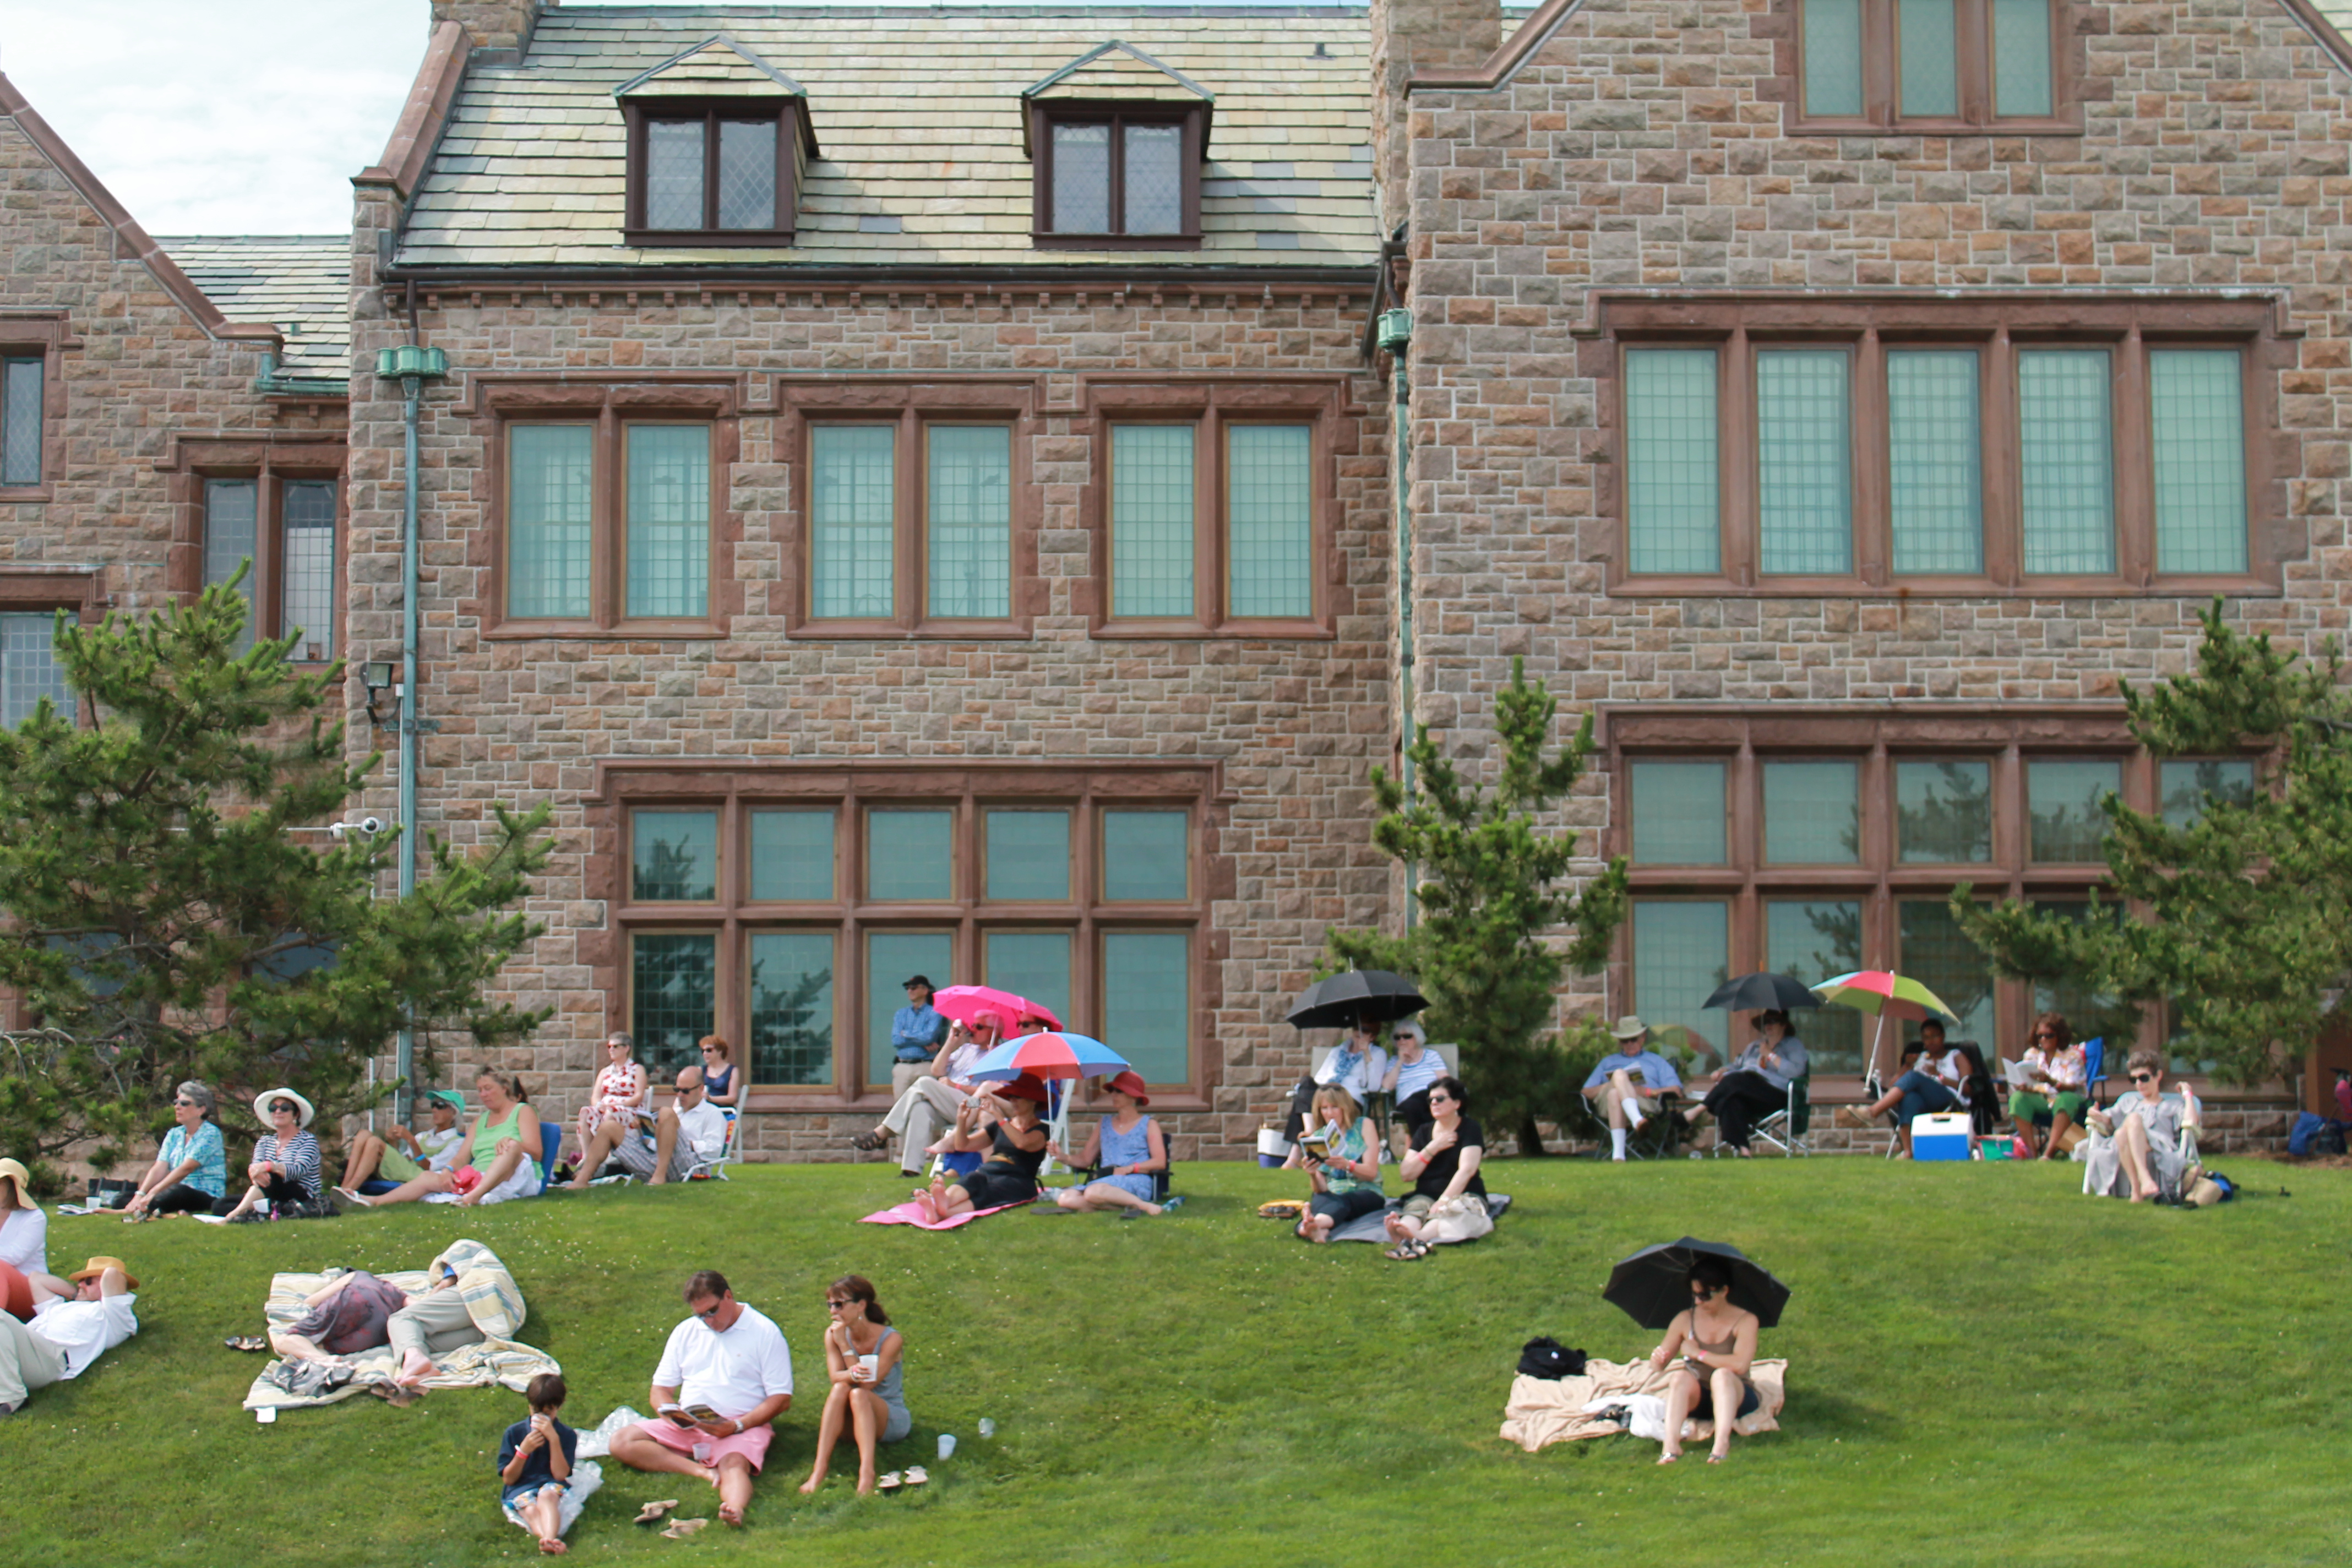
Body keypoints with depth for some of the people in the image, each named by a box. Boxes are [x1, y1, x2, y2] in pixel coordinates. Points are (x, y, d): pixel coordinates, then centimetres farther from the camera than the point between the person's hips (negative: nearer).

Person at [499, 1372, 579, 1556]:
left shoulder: (567, 1435, 7)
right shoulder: (514, 1433, 8)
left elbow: (560, 1475, -7)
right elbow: (508, 1479, 4)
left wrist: (554, 1438, -14)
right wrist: (524, 1450, -11)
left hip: (552, 1485, -1)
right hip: (520, 1489, 1)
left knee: (547, 1495, -38)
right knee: (530, 1510, -35)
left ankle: (548, 1539, -65)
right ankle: (552, 1541, -65)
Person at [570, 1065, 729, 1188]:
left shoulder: (713, 1114, 14)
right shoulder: (677, 1111, 37)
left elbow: (713, 1150, -3)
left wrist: (688, 1144, -8)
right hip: (653, 1160, 7)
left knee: (667, 1114, -28)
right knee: (610, 1128, 1)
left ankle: (660, 1176, -36)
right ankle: (581, 1181, -18)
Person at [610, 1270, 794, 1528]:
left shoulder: (765, 1333, 1)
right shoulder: (686, 1332, 16)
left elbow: (781, 1398, -3)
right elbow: (661, 1388, 16)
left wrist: (738, 1426, -19)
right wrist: (670, 1412, -9)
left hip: (742, 1426, -5)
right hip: (685, 1428, 6)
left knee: (733, 1463, -39)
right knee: (622, 1443, -16)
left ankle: (735, 1508, -70)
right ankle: (703, 1471, -29)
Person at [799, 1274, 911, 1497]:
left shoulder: (890, 1339, -16)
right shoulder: (833, 1334, -3)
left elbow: (867, 1385, -24)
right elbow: (835, 1377, -18)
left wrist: (845, 1345, -25)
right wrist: (851, 1374, -42)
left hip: (892, 1421, -3)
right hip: (851, 1421, 3)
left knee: (858, 1394, -34)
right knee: (840, 1388, -29)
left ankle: (867, 1473, -52)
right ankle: (819, 1471, -42)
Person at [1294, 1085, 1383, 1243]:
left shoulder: (1364, 1125, 7)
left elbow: (1371, 1172, -5)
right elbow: (1321, 1190, 5)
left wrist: (1347, 1165, -26)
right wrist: (1312, 1175, -20)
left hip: (1366, 1193, -3)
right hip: (1332, 1196, 3)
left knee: (1342, 1202, -39)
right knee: (1318, 1199, -35)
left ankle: (1317, 1222, -74)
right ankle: (1318, 1229, -71)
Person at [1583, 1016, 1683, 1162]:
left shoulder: (1656, 1061, 33)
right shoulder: (1608, 1062, 39)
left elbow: (1676, 1090, 15)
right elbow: (1587, 1092, 24)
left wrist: (1648, 1091, -3)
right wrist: (1607, 1086, 2)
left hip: (1644, 1104, -1)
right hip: (1608, 1104, 1)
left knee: (1615, 1092, -38)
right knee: (1619, 1074, -34)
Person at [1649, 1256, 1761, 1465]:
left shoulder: (1745, 1321, -8)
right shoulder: (1685, 1320, 2)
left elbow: (1740, 1365, -23)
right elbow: (1657, 1367, 2)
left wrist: (1698, 1353, -14)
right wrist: (1657, 1360, -23)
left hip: (1735, 1397, -2)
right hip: (1696, 1399, 3)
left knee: (1722, 1375, -34)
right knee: (1682, 1378, -30)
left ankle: (1722, 1442, -53)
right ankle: (1671, 1444, -50)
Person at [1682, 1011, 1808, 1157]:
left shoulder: (1794, 1045, 11)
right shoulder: (1754, 1045, 32)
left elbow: (1795, 1071, -7)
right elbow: (1738, 1066, 26)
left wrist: (1770, 1055, -5)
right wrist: (1723, 1071, 4)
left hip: (1778, 1095, -5)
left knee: (1735, 1082, -31)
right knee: (1732, 1101, -33)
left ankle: (1699, 1110, -19)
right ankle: (1742, 1149, -41)